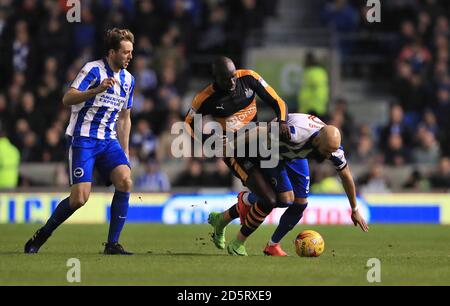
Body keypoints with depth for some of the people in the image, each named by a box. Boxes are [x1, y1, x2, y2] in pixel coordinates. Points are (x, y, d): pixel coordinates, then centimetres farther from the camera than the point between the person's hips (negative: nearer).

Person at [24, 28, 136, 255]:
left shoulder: (128, 79, 13)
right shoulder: (93, 70, -9)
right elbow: (67, 99, -20)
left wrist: (124, 151, 20)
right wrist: (97, 90, -32)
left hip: (108, 140, 6)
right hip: (83, 140, -6)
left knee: (125, 181, -19)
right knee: (79, 198, -15)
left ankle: (112, 244, -12)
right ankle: (42, 235, 9)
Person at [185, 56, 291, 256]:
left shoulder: (249, 78, -10)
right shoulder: (207, 99, -18)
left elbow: (277, 102, -4)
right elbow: (189, 123, -1)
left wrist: (282, 121, -24)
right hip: (235, 154, -6)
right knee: (268, 200, -14)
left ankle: (220, 220, 36)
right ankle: (237, 245, 5)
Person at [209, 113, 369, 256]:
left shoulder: (333, 147, -24)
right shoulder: (296, 133, -44)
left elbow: (346, 177, -6)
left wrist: (355, 210, 3)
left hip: (295, 157, 6)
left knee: (300, 203, -5)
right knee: (286, 199, -20)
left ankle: (273, 245, 15)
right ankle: (245, 199, 10)